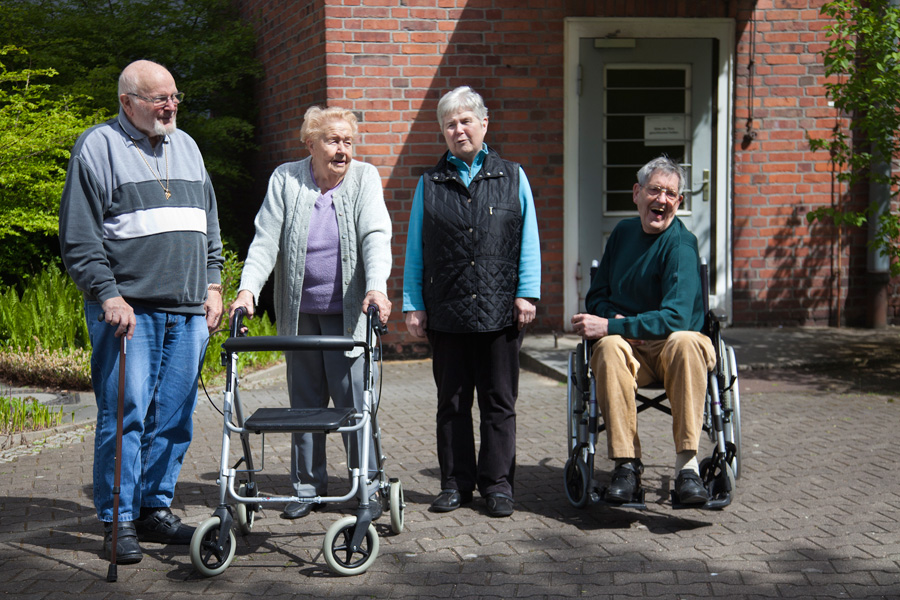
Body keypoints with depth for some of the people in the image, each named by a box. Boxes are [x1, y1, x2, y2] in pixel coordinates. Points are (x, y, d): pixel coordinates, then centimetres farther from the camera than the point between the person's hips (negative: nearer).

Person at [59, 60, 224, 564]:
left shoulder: (187, 147, 18)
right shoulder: (99, 147, 0)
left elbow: (210, 227, 23)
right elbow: (80, 237, -5)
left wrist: (213, 285, 14)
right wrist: (108, 295, -13)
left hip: (188, 312, 6)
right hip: (127, 309, -6)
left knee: (175, 416, 7)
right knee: (125, 414, -6)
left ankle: (156, 508, 18)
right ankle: (119, 521, 2)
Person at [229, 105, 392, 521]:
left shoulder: (364, 178, 0)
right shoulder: (285, 179, 3)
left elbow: (375, 236, -12)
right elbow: (266, 239, -2)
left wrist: (376, 287, -28)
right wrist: (248, 289, -17)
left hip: (348, 311, -2)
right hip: (299, 313, 2)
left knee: (353, 400, -4)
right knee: (305, 402, 9)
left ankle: (368, 486, 9)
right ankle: (308, 486, 21)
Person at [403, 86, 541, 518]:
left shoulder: (512, 177, 9)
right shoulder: (430, 183, 11)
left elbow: (528, 240, 6)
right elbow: (415, 249, 10)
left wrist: (526, 293, -2)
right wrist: (413, 304, 4)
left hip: (500, 310, -1)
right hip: (446, 312, 1)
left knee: (499, 401, 4)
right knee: (452, 401, 8)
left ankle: (497, 484, 12)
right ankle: (455, 483, 17)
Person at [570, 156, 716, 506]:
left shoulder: (681, 245, -8)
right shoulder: (623, 232, 11)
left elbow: (675, 318, -18)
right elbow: (596, 296, 16)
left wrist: (609, 326, -20)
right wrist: (616, 318, -8)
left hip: (671, 346, -3)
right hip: (631, 348, 3)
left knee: (685, 342, -38)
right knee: (608, 349, -32)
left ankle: (686, 465, -36)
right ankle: (627, 464, -31)